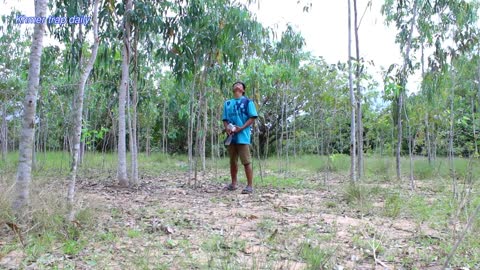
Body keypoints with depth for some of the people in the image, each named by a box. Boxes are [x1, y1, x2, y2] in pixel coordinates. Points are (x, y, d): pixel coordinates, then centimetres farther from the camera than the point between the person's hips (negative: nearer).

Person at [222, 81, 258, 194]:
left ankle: (250, 186, -3)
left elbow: (252, 117, -4)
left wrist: (241, 128, -14)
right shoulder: (227, 103, 17)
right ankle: (233, 184, 23)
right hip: (231, 136, 6)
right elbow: (225, 119, 17)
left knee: (246, 161, -7)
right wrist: (227, 127, -5)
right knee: (233, 161, 13)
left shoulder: (247, 101, 3)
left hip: (242, 136, -5)